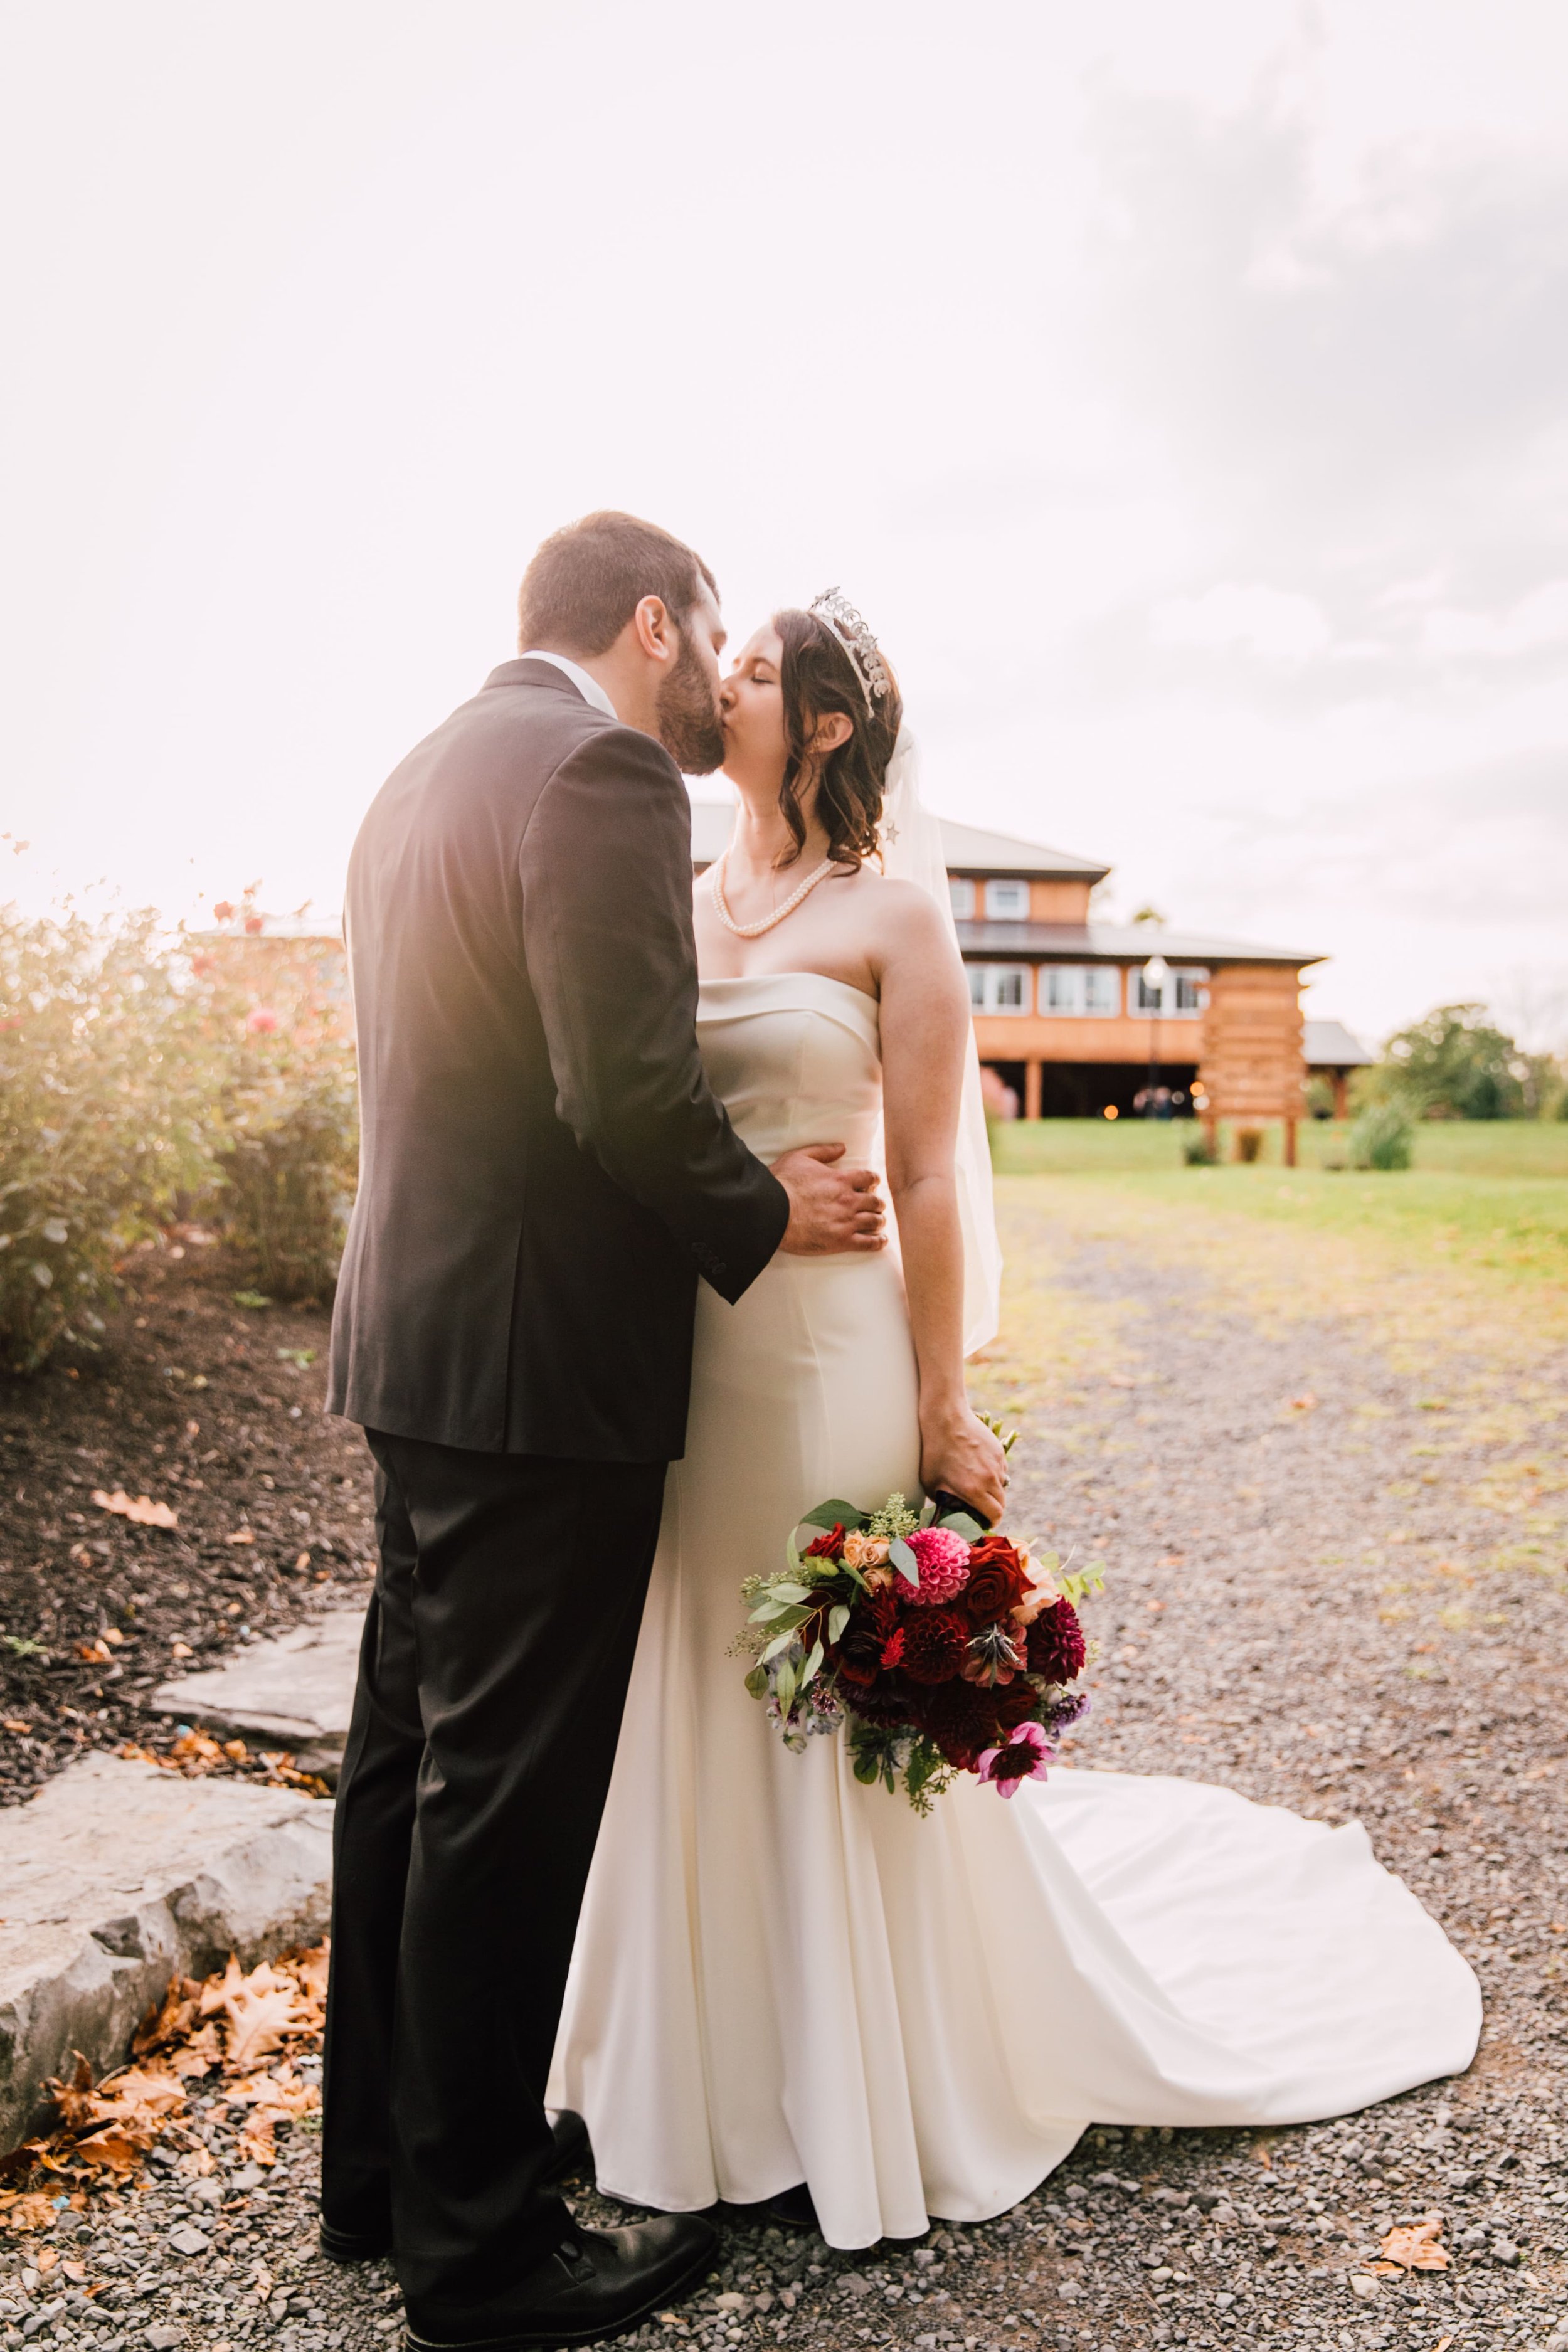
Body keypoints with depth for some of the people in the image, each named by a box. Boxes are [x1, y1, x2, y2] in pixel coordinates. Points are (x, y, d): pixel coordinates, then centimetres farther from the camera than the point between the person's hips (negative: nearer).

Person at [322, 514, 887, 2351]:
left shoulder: (423, 772, 17)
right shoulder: (601, 769, -13)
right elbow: (627, 1090, -22)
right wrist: (764, 1213, -5)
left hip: (417, 1344, 10)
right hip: (539, 1361, -10)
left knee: (408, 1765, 18)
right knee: (507, 1801, 2)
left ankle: (381, 2163, 35)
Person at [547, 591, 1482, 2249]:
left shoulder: (893, 911, -5)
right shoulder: (680, 908, 10)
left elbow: (927, 1178, -7)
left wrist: (938, 1412, -8)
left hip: (815, 1352, -5)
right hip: (672, 1357, 6)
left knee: (832, 1725, 7)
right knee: (691, 1720, 15)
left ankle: (860, 2107, 30)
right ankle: (705, 2067, 36)